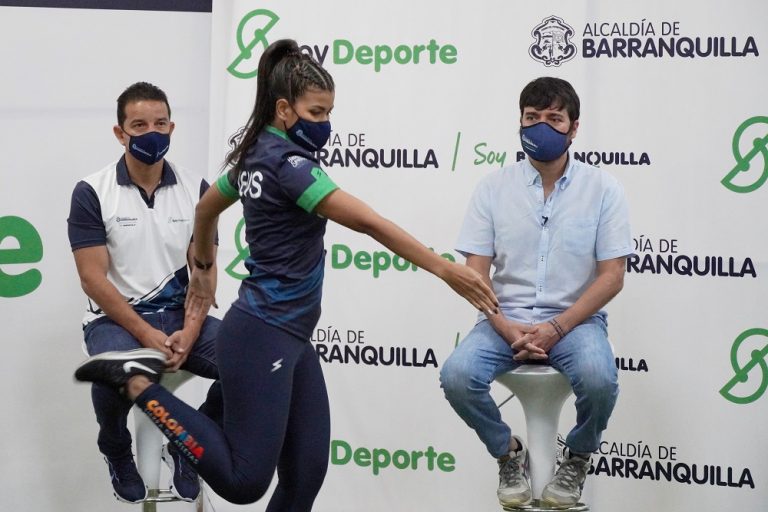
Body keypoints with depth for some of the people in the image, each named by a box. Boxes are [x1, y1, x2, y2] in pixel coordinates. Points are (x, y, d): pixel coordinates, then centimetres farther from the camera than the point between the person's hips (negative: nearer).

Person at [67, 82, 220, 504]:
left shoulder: (196, 190, 3)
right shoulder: (92, 193, -6)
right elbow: (93, 279, -10)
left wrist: (189, 333, -15)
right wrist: (145, 334, -20)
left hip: (178, 315, 4)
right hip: (114, 318, -3)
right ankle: (117, 451, 0)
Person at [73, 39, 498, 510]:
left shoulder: (256, 154, 11)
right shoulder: (286, 161, -18)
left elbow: (206, 208, 28)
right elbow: (368, 222, -25)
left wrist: (205, 269, 41)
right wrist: (444, 268, -25)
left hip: (289, 336, 10)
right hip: (263, 337, -10)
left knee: (307, 471, 8)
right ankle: (140, 382, -1)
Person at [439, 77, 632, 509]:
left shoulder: (602, 188, 0)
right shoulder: (494, 187, 3)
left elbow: (612, 277, -3)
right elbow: (476, 272, 1)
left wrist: (556, 328, -15)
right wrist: (506, 328, -15)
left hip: (575, 319, -1)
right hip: (505, 317, 1)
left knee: (598, 380, -33)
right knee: (457, 375, -28)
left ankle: (579, 456, 2)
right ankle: (508, 451, 4)